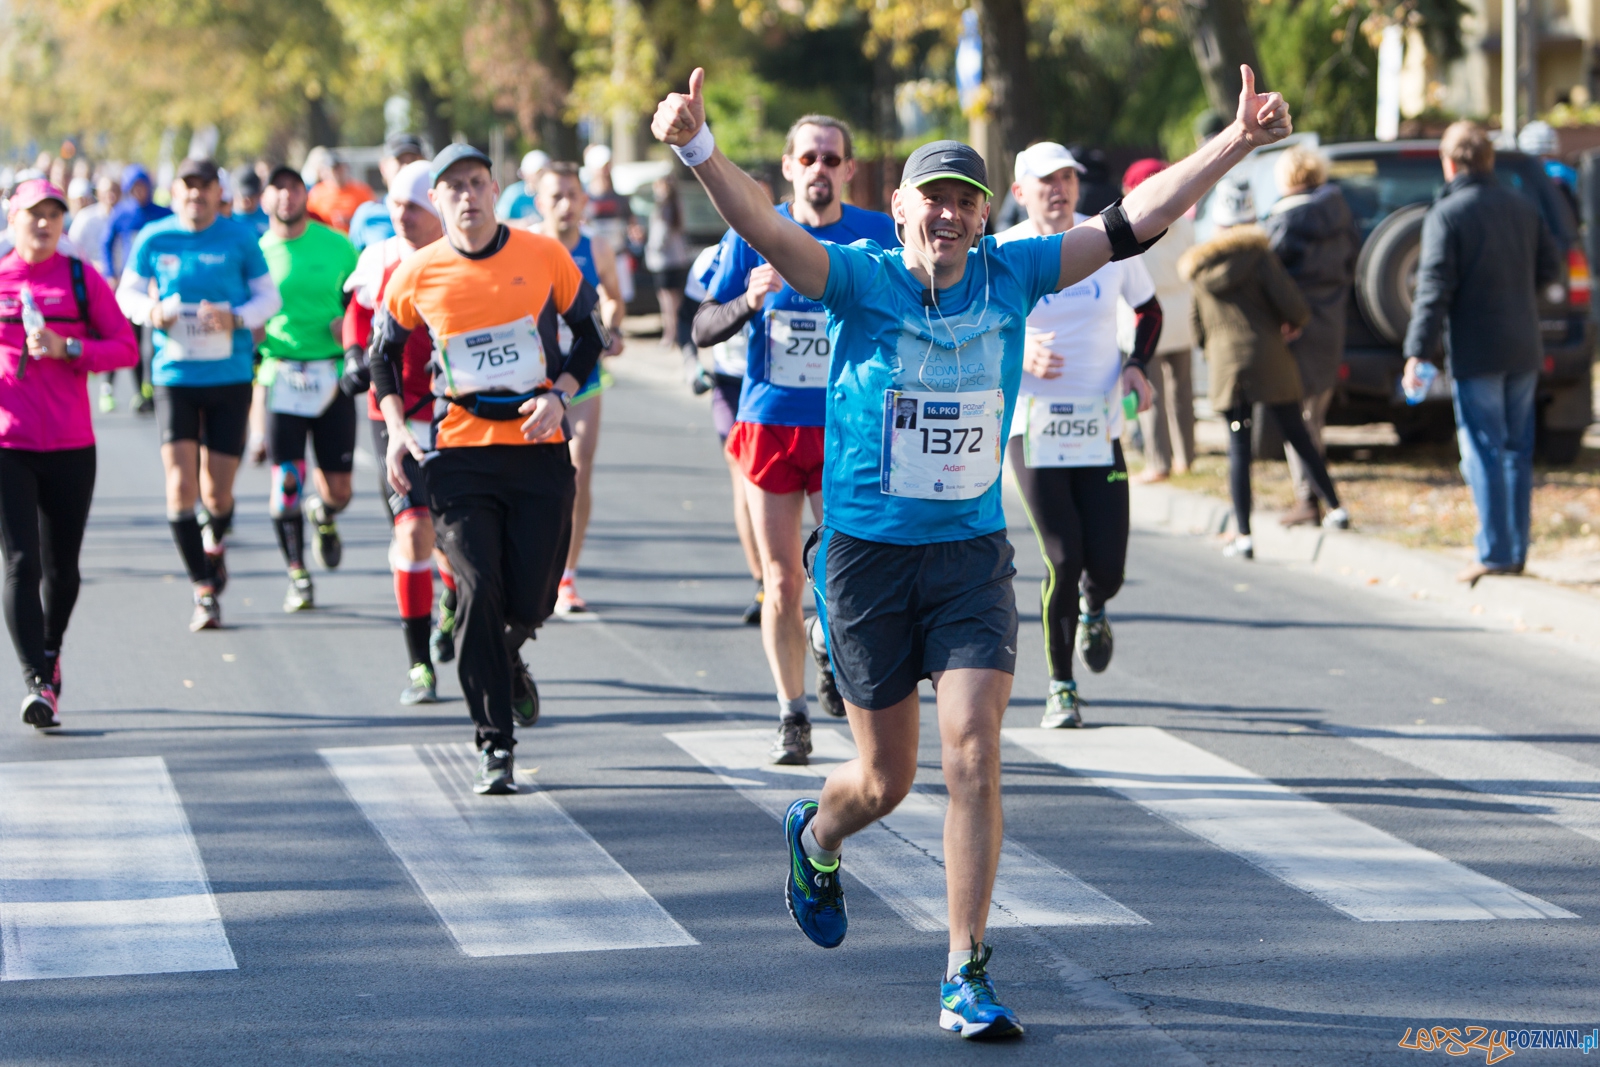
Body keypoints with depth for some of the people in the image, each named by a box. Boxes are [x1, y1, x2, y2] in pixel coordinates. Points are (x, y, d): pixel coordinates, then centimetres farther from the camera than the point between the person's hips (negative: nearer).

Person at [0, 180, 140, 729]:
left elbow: (126, 348, 2)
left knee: (62, 565, 10)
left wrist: (67, 348, -13)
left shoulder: (82, 278, 4)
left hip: (71, 445, 1)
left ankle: (50, 654, 35)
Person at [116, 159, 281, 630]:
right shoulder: (153, 239, 1)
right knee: (181, 487, -11)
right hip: (174, 375, 0)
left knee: (217, 493, 3)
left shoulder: (239, 238, -1)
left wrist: (236, 318, -14)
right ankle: (204, 590, -2)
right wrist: (150, 312, -11)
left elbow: (268, 296, 6)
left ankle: (215, 543, 39)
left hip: (229, 376, 0)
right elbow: (128, 292, 12)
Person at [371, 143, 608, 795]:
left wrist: (559, 394, -7)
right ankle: (494, 746, -1)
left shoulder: (543, 255, -2)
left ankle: (506, 660, 37)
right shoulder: (416, 275, -2)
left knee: (530, 603, -1)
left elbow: (588, 333, 9)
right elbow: (383, 353, 13)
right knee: (478, 591, -11)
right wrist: (396, 429, 0)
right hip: (460, 452, 0)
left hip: (539, 447, 1)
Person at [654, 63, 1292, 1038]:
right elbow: (767, 229, -25)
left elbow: (1132, 225, -1)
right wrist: (698, 150, -43)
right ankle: (816, 839, 46)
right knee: (887, 781, 9)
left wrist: (1238, 143, -8)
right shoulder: (861, 281, -9)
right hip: (867, 555, -2)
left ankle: (968, 975, -2)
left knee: (975, 757, -11)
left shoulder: (1012, 275, 0)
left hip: (974, 555, 2)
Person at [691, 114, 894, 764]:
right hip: (770, 424, 0)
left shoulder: (880, 236, 1)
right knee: (782, 582, 2)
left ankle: (828, 644, 25)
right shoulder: (754, 235, 1)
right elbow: (703, 331, 1)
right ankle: (791, 716, 17)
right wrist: (749, 302, -19)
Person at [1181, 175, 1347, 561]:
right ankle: (1334, 507, 14)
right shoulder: (1258, 254, -6)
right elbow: (1290, 302, -12)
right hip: (1270, 361, -2)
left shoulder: (1199, 265, 6)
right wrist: (1295, 323, 9)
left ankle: (1244, 536, -2)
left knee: (1238, 448, 2)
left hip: (1226, 367, 2)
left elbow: (1197, 323, 14)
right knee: (1298, 437, 9)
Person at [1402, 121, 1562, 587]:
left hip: (1475, 353, -6)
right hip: (1523, 351, 6)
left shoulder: (1446, 215, -11)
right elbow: (1550, 269, 14)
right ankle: (1516, 552, 15)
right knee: (1517, 451, 12)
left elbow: (1434, 289, -17)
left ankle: (1494, 553, -7)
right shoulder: (1522, 208, 8)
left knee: (1484, 452, -4)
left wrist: (1418, 352, -17)